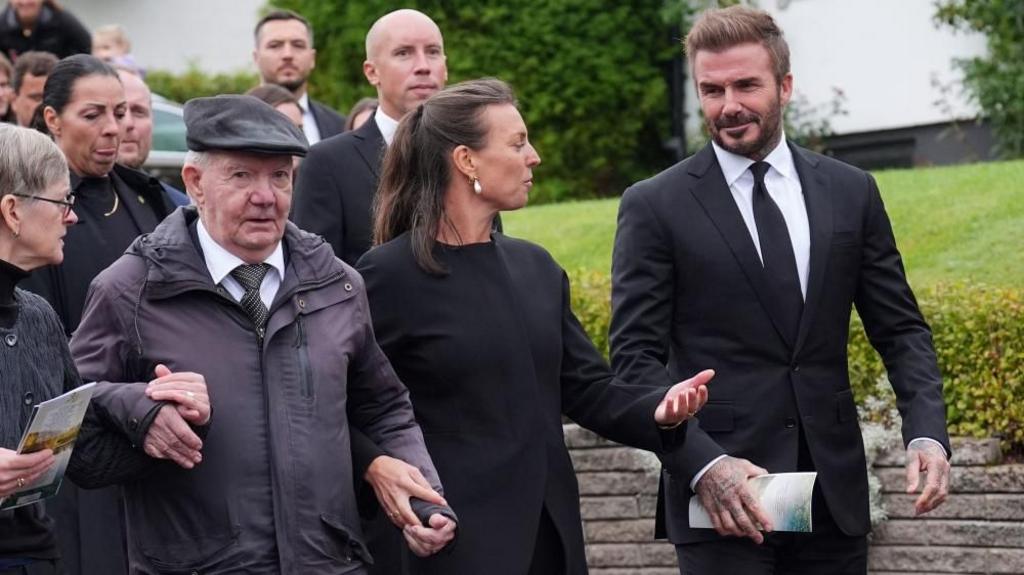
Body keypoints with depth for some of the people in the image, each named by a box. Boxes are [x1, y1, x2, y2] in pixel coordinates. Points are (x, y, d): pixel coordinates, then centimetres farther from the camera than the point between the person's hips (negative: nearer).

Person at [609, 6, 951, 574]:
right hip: (723, 503, -3)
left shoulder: (851, 192, 9)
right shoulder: (655, 206, -1)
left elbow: (900, 330, 11)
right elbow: (635, 357, -4)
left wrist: (927, 432, -6)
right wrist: (703, 464, -18)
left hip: (834, 498, 3)